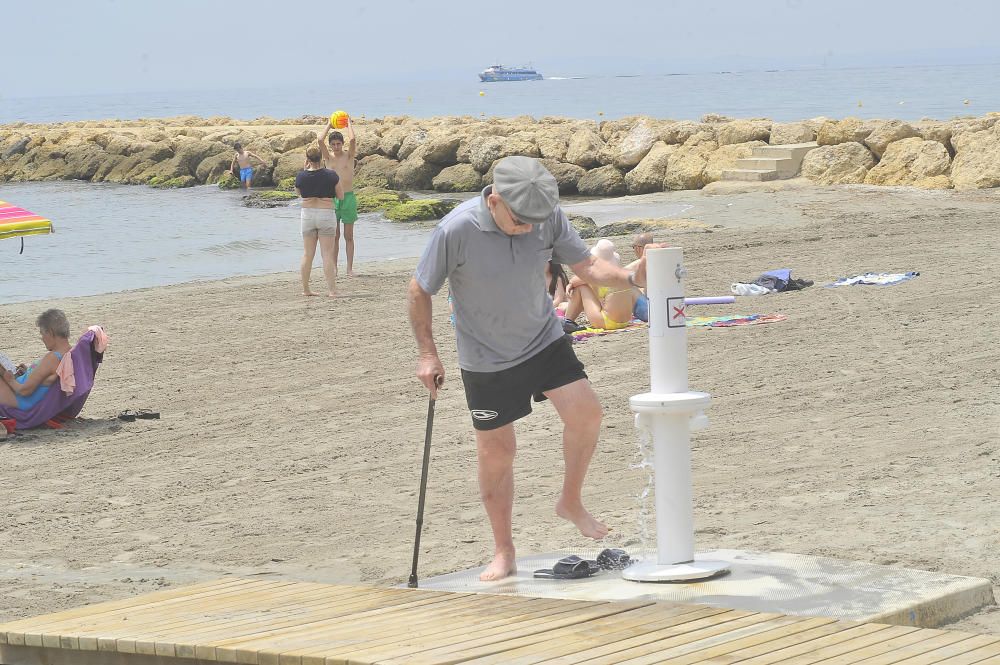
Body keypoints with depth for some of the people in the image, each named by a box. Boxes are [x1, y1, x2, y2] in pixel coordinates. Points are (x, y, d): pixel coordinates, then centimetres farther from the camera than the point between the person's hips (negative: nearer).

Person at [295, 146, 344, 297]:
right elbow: (340, 195, -1)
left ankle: (305, 289, 15)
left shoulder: (301, 176, -5)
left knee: (307, 254, 11)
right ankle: (332, 290, -4)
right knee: (327, 254, -1)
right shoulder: (331, 175, -9)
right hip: (326, 214, -2)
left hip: (307, 215, 2)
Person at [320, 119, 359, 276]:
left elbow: (352, 140, -16)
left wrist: (349, 124, -1)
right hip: (332, 198, 1)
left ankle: (350, 268, 4)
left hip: (348, 198, -1)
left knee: (348, 236, 3)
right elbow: (320, 141, -10)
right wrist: (329, 126, 1)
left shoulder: (349, 156, 1)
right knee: (334, 236, 5)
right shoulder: (328, 157, 4)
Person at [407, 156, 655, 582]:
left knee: (585, 412, -16)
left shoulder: (548, 217, -14)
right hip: (485, 359, -3)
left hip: (544, 340, 3)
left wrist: (631, 277, -22)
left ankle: (571, 502, 8)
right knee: (496, 452, 2)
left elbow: (586, 265, -4)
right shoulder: (456, 231, -24)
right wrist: (427, 353, -10)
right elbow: (419, 291, -11)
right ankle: (503, 553, 18)